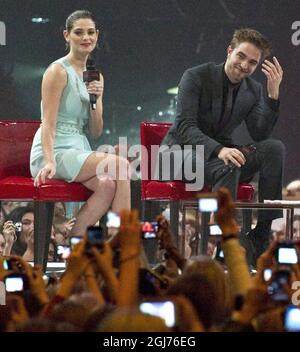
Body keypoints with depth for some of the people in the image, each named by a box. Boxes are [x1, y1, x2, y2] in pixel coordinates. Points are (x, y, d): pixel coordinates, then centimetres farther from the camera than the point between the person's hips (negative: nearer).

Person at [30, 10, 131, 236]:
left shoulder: (95, 76, 17)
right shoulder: (58, 71, -4)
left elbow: (95, 133, 15)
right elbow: (48, 123, -11)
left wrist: (97, 100, -2)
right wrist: (49, 163, -24)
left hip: (80, 152, 7)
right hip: (55, 152, -7)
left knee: (107, 184, -28)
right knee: (120, 164, -27)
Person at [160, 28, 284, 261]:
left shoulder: (253, 90, 6)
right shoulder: (196, 77, -11)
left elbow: (260, 135, -4)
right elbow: (185, 128, -20)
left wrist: (273, 94, -15)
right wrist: (219, 150, -38)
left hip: (220, 154, 6)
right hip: (182, 153, -6)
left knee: (274, 148, -19)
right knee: (228, 168, -37)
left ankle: (263, 233, -20)